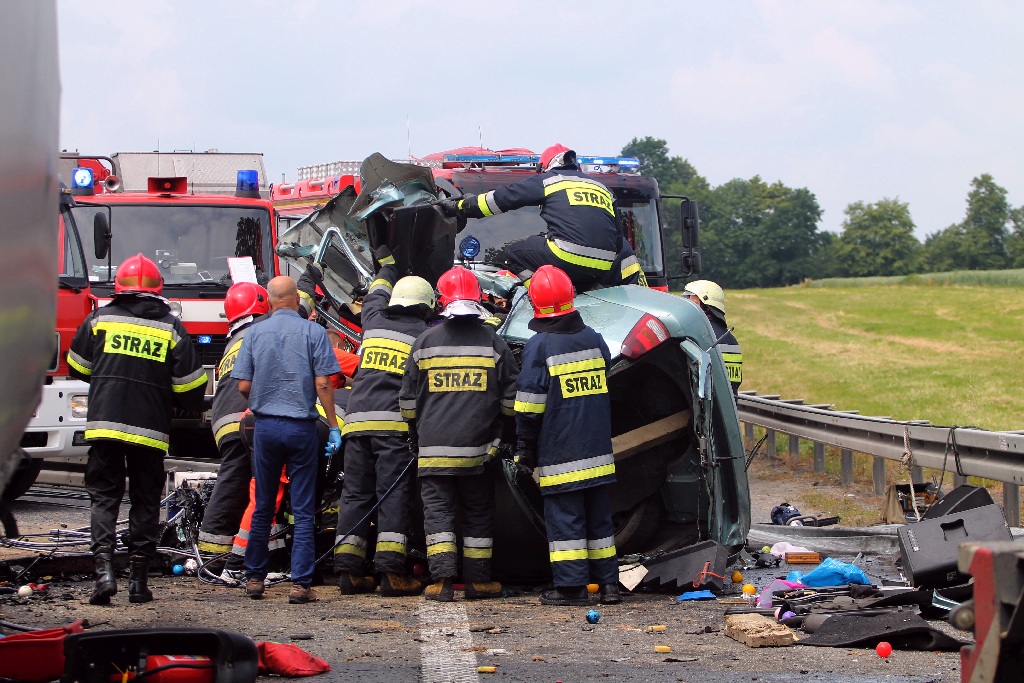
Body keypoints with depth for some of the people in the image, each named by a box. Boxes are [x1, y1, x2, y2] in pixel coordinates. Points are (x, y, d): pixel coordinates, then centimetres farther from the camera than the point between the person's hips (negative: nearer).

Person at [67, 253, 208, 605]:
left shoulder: (99, 319, 3)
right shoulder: (171, 328, 2)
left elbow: (78, 367, 14)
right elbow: (190, 387, 1)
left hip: (105, 423, 0)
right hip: (151, 429, 0)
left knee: (104, 497, 6)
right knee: (145, 502, 11)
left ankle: (104, 568, -13)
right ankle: (138, 578, 10)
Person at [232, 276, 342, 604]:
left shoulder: (255, 333, 2)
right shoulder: (313, 332, -4)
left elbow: (243, 386, 2)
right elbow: (323, 384, -8)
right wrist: (334, 426, -1)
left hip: (265, 426, 2)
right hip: (301, 427, -2)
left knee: (262, 508, 13)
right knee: (303, 511, 1)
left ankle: (254, 578, 18)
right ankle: (300, 583, -3)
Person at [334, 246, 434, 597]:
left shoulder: (374, 323, 20)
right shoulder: (426, 335, 5)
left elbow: (375, 296, 41)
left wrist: (387, 266, 56)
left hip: (357, 420, 4)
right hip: (395, 423, -4)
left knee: (355, 494, 6)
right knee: (393, 495, -6)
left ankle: (349, 571, 3)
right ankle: (391, 572, -15)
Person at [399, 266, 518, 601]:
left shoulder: (425, 342, 2)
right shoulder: (494, 343, 1)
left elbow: (408, 399, 8)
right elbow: (511, 398, 6)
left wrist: (416, 436, 21)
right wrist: (501, 433, 21)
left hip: (433, 448, -1)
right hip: (477, 449, 1)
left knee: (437, 511, 1)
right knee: (478, 514, 11)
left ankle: (442, 579, -10)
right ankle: (478, 580, 13)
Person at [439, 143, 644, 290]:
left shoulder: (546, 180, 16)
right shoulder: (602, 188, 31)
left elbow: (502, 198, 18)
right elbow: (618, 237, 34)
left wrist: (459, 207, 29)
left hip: (566, 257, -5)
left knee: (515, 251, 14)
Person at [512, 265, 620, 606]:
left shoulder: (539, 345, -10)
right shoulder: (594, 339, 7)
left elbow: (529, 405, -10)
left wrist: (525, 448, -1)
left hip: (559, 455, -5)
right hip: (597, 450, 5)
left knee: (564, 517, -1)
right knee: (599, 517, 12)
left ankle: (571, 586, -3)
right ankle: (608, 584, 15)